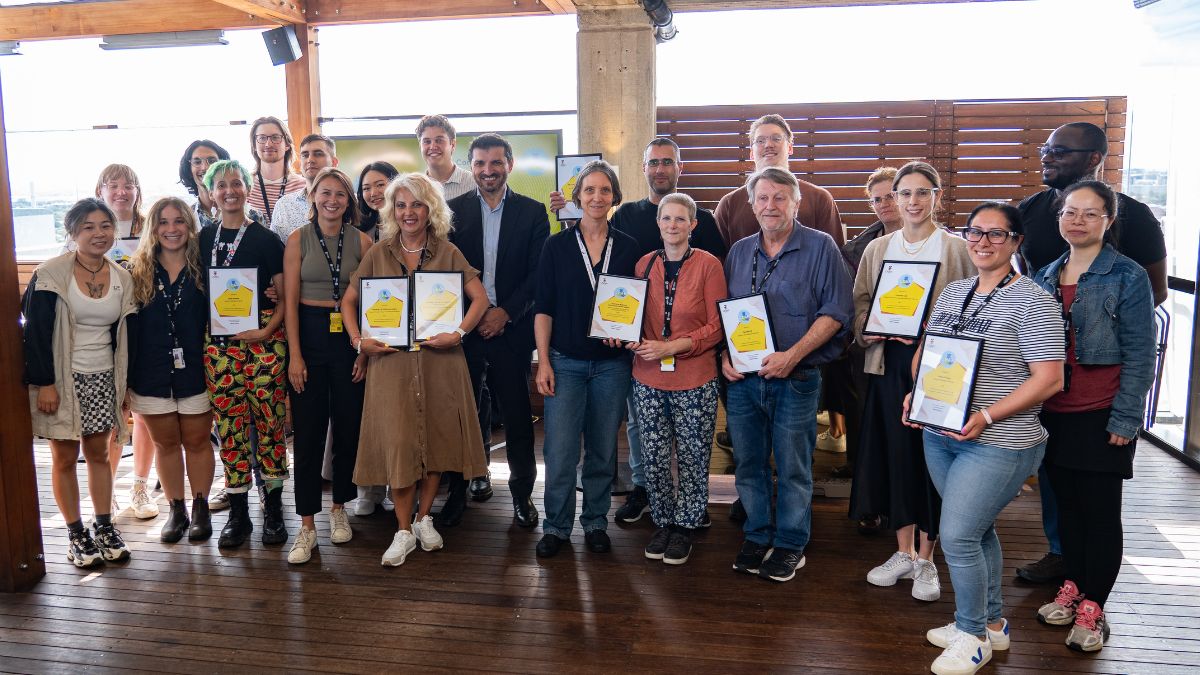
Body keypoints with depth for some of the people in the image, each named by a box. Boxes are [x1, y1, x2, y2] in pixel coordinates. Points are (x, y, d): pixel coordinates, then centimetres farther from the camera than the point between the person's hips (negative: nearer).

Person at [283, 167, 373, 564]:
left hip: (350, 337, 1)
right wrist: (295, 355, -8)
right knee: (308, 430, -1)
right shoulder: (298, 239, 2)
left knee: (348, 426, 7)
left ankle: (339, 508, 25)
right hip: (309, 334, -1)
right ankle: (307, 524, 6)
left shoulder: (361, 241, 4)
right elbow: (290, 301, -1)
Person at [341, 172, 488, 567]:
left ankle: (424, 519, 24)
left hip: (439, 359, 0)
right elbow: (349, 301, 10)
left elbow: (480, 297, 1)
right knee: (397, 442, -2)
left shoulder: (447, 252, 5)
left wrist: (459, 333, -13)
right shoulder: (378, 253, 6)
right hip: (391, 360, 0)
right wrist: (358, 340, -5)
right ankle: (404, 531, 10)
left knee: (437, 438, 5)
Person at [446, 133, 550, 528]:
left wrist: (505, 313, -10)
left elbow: (539, 273, -1)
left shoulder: (532, 212, 4)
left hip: (512, 328, -1)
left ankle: (522, 492, 17)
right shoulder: (454, 210, 6)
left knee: (517, 412, 4)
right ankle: (467, 481, 22)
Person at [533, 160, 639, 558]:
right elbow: (543, 308, 0)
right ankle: (556, 527, 14)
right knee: (560, 451, -3)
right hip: (565, 361, -1)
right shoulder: (557, 246, 1)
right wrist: (543, 361, -6)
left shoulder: (628, 248, 5)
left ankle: (596, 523, 25)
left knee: (603, 450, 9)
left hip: (611, 363, 1)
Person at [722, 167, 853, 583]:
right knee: (748, 463, 11)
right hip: (742, 378, 4)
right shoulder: (739, 252, 11)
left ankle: (790, 545, 20)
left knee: (793, 467, 5)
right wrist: (725, 356, 0)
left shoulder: (820, 248, -4)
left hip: (795, 379, -4)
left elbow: (836, 311, -10)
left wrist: (792, 354, -18)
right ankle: (756, 536, 27)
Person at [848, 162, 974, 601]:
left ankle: (925, 560, 16)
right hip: (889, 365, 3)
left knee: (931, 458, 1)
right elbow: (860, 305, 10)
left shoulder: (957, 249, -1)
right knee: (895, 454, 8)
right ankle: (904, 552, 22)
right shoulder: (877, 249, 9)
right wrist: (875, 329, -10)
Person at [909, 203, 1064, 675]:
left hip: (998, 443, -7)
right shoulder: (952, 293, 10)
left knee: (957, 536, -7)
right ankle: (992, 623, 35)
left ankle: (972, 636, 14)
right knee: (977, 531, 18)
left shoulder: (1032, 302, -12)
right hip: (940, 436, 7)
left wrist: (987, 415, -23)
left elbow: (1049, 379, -16)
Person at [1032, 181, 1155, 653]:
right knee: (1066, 502, 14)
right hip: (1054, 413, 5)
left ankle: (1092, 606, 15)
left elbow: (1139, 356, -9)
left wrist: (1124, 420, -13)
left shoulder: (1128, 277, -7)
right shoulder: (1046, 276, 9)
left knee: (1100, 510, 4)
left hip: (1101, 416, -5)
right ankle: (1072, 587, 29)